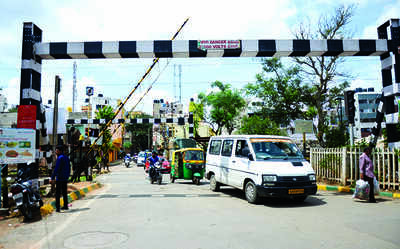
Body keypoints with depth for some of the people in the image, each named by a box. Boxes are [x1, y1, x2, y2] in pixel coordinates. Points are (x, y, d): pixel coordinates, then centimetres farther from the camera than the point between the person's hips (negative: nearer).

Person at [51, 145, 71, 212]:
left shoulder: (60, 158, -14)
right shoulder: (66, 158, 13)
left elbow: (56, 169, -19)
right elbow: (69, 168, 19)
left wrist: (52, 178, -19)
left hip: (59, 179, -8)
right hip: (65, 179, 8)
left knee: (58, 193, -6)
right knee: (64, 192, 16)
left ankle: (57, 208, -9)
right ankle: (65, 206, 23)